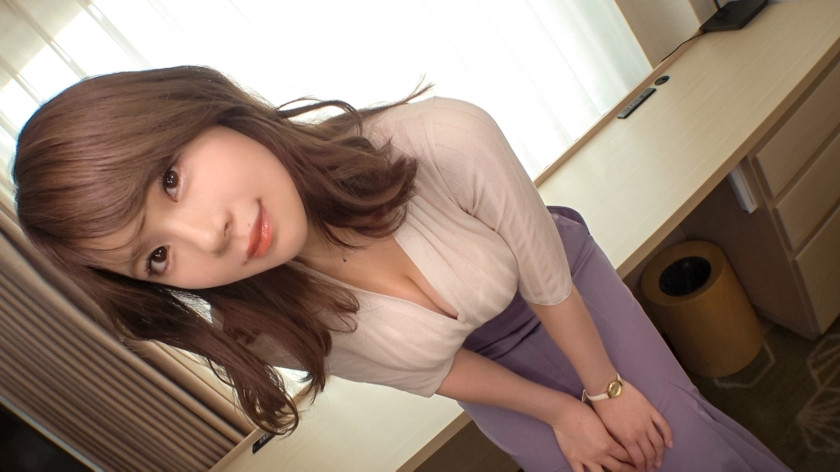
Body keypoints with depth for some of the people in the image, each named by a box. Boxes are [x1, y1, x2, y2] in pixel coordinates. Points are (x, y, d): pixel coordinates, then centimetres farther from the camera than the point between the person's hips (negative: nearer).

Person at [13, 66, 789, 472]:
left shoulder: (445, 141, -42)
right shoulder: (263, 328, -32)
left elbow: (548, 280, -23)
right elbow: (428, 373, -14)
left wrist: (608, 388, -5)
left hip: (567, 297, 0)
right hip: (480, 362, 1)